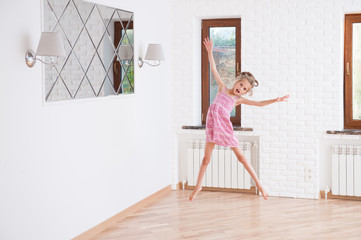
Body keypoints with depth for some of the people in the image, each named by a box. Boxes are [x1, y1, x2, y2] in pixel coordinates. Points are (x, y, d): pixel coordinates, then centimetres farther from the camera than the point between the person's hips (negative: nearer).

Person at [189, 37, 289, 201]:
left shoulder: (238, 100, 5)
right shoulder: (222, 88, 7)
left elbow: (259, 103, 3)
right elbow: (214, 70, 4)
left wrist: (276, 100, -5)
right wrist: (210, 52, 0)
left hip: (225, 128, 0)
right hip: (212, 125, 1)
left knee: (241, 157, 1)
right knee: (206, 158, 6)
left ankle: (258, 184, 9)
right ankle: (198, 186, 22)